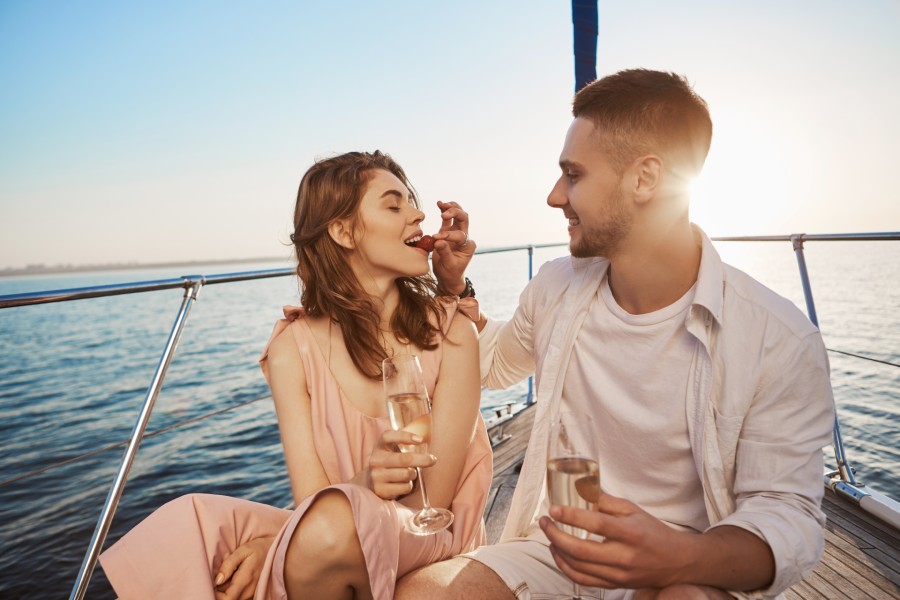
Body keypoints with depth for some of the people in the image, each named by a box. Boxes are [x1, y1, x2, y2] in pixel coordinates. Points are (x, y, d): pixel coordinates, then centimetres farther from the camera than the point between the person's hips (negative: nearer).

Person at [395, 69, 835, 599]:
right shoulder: (556, 289, -1)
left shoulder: (780, 341, -15)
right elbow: (495, 362, 19)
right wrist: (454, 286, 3)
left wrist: (682, 557, -33)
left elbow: (788, 516, -13)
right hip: (561, 546, 5)